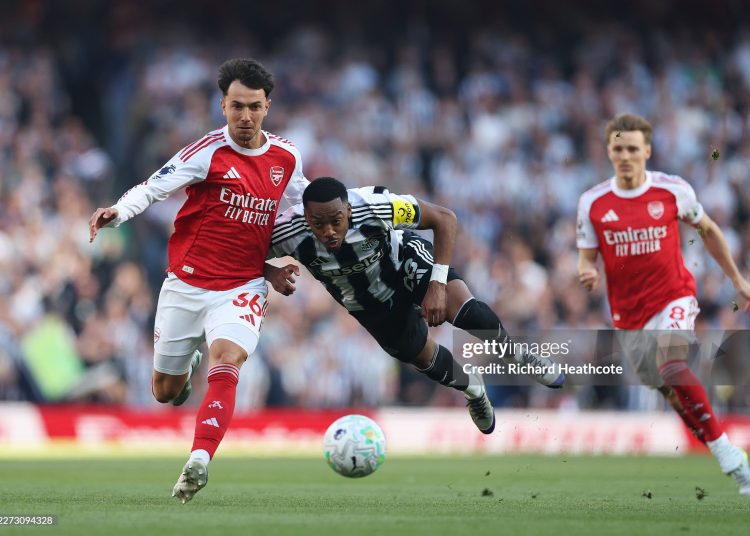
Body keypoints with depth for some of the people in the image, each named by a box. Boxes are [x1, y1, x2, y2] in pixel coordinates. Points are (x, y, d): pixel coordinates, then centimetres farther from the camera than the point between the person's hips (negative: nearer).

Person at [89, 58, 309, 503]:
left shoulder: (286, 157, 3)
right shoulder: (209, 152, -11)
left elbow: (302, 198, 24)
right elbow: (153, 188, -20)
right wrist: (118, 212, -37)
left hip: (242, 289, 1)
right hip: (186, 285, -1)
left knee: (226, 362, -28)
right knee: (165, 392, 10)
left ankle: (199, 462, -38)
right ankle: (185, 366, 48)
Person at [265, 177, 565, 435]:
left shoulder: (373, 206, -38)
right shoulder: (289, 232, -34)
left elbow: (444, 219, -27)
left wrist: (437, 285, -35)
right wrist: (272, 274, -39)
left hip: (404, 260, -3)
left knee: (467, 313, -25)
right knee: (419, 353, 9)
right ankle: (472, 390, 43)